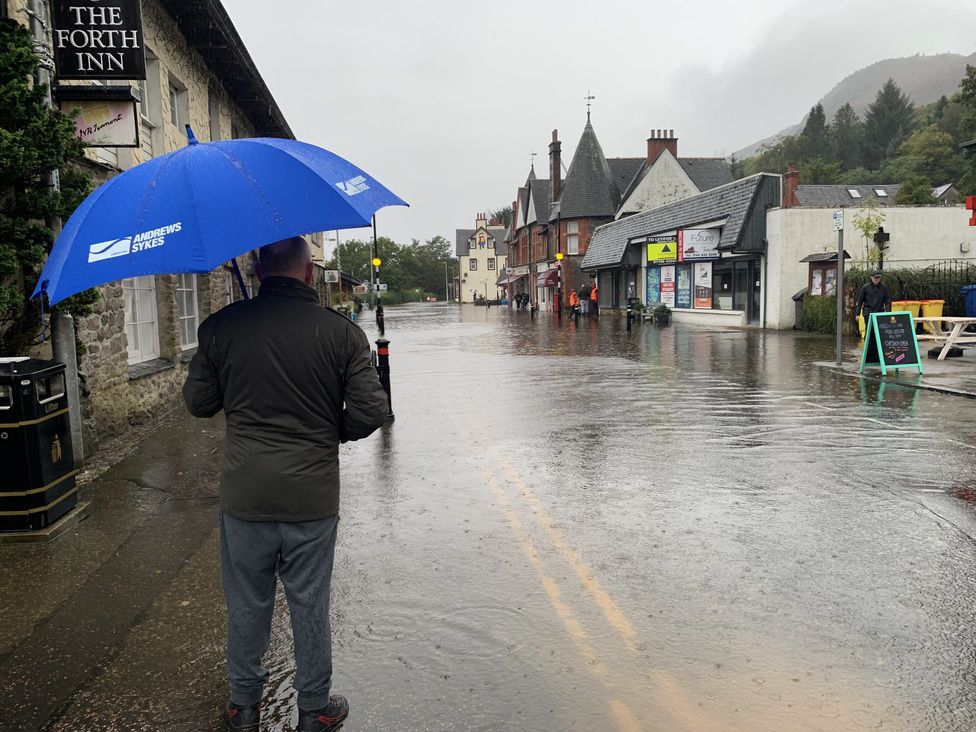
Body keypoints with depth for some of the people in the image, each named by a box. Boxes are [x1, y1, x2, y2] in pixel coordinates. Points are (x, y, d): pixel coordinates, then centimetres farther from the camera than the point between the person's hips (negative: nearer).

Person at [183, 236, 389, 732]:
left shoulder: (220, 327, -6)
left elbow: (198, 403, 3)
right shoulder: (341, 331, -10)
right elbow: (371, 412, -10)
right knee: (310, 607, 14)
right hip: (313, 497, -1)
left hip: (244, 496, 1)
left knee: (246, 606, 18)